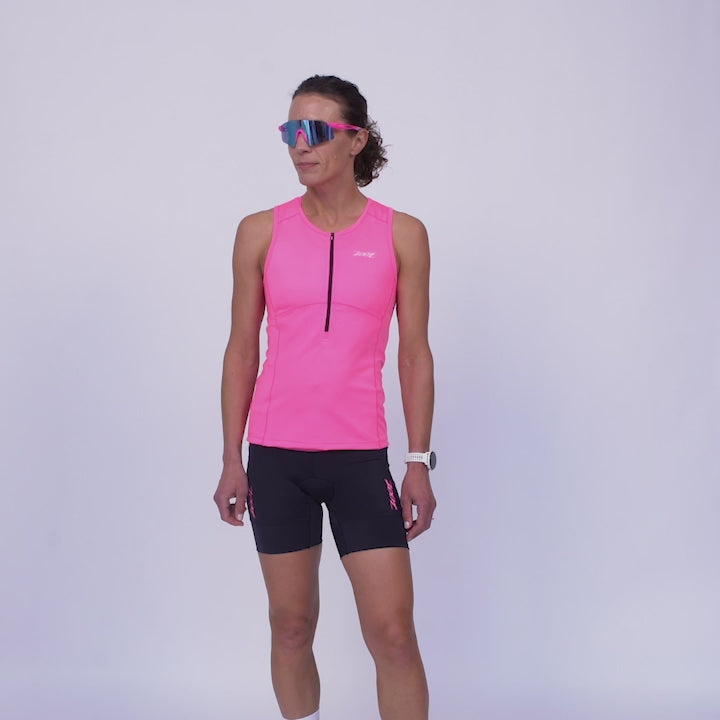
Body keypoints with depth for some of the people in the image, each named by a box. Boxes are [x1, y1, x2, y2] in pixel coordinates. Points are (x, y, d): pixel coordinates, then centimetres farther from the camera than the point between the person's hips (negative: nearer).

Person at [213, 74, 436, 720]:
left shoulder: (401, 235, 1)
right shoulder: (262, 232, 2)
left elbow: (414, 354, 3)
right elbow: (242, 348, 6)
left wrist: (420, 463, 0)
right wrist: (231, 460, 3)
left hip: (359, 456, -1)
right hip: (277, 455, 1)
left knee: (394, 634, -3)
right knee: (291, 625, 10)